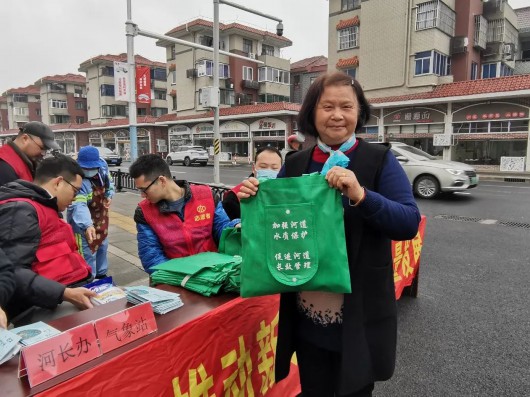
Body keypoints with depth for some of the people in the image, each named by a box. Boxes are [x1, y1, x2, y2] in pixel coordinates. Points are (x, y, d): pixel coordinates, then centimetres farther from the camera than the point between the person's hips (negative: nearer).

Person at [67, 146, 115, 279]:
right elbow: (79, 205, -51)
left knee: (102, 246, 23)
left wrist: (109, 195, -8)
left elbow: (108, 181, 6)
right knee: (88, 253, -4)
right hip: (83, 221, -7)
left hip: (100, 217, 8)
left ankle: (101, 274, 44)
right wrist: (87, 225, -65)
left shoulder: (102, 166, -17)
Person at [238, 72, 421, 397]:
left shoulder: (380, 160, -6)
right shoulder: (294, 165, 2)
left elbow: (410, 223, -14)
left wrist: (360, 195, -29)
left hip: (359, 315, -2)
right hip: (307, 315, 3)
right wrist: (255, 199, -11)